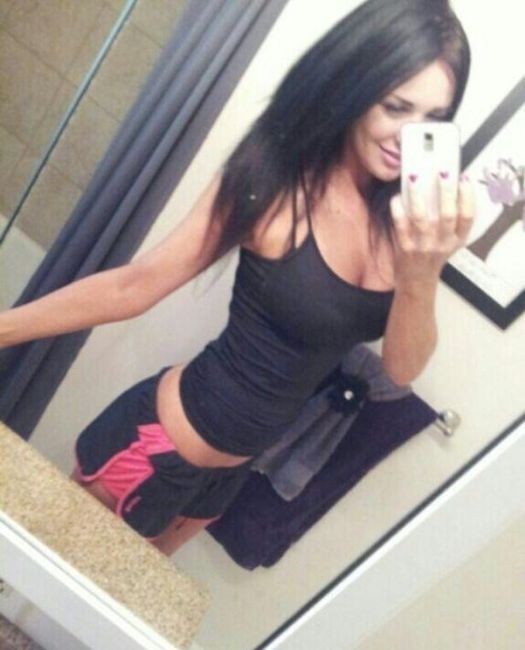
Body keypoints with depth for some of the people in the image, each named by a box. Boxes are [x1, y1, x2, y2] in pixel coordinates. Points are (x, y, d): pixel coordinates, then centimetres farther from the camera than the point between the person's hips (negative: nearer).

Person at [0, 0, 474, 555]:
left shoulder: (413, 211, -9)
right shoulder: (274, 179, -22)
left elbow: (401, 368, -11)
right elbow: (135, 286, -17)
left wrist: (422, 273, -30)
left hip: (236, 463, 5)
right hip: (163, 443, -5)